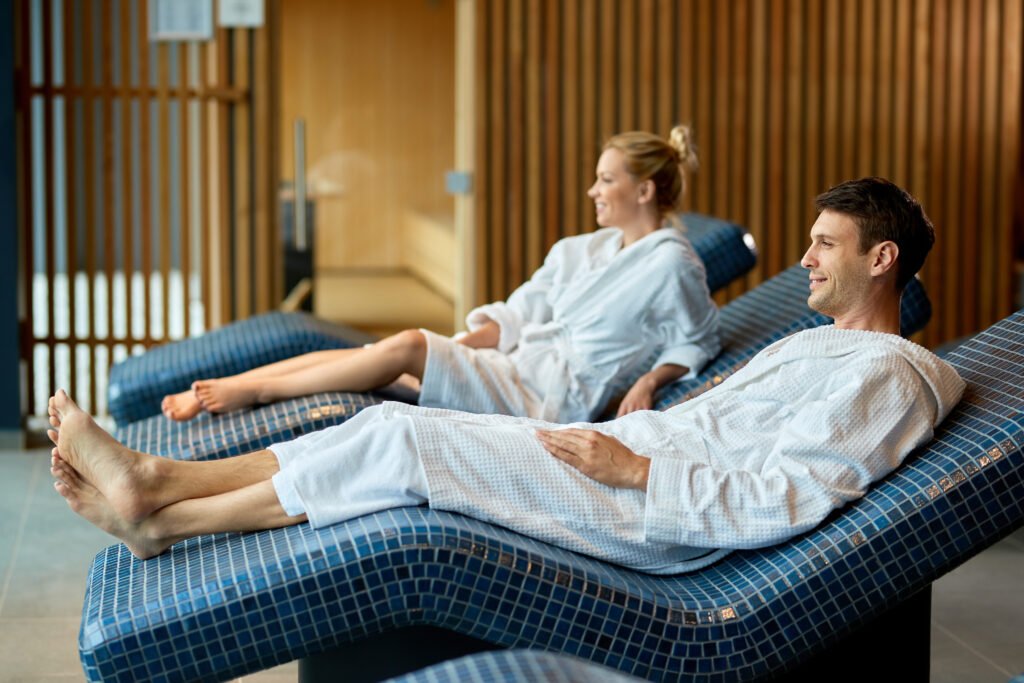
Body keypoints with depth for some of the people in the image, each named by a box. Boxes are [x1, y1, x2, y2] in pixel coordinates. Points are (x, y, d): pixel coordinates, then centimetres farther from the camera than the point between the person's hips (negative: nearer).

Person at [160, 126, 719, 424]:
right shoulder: (579, 251, 19)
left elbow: (696, 343, 3)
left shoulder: (671, 265, -3)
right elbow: (518, 314, 16)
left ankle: (251, 391, -14)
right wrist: (459, 345, 2)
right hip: (514, 367, 8)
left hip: (553, 396, -8)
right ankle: (212, 392, -11)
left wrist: (649, 381, -14)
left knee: (408, 346, -24)